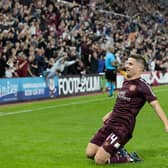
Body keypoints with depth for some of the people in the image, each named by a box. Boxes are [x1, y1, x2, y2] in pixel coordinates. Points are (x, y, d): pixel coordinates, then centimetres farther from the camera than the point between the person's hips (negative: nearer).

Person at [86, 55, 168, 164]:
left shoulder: (142, 85, -9)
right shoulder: (126, 82, 15)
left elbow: (155, 104, -19)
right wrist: (110, 114, 37)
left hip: (123, 127, -8)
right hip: (110, 123, 8)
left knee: (99, 159, -17)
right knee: (89, 153, 2)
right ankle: (118, 152, 19)